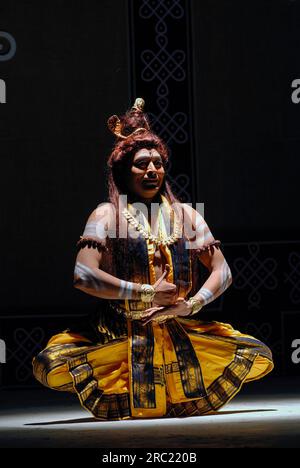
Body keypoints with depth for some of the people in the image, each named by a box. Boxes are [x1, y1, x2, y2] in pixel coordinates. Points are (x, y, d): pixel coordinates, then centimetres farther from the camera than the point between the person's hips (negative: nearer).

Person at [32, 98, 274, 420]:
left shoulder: (187, 215, 11)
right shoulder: (106, 215, 1)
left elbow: (222, 272, 7)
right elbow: (84, 276, -12)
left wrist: (191, 305, -12)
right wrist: (149, 293, -13)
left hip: (180, 334, 3)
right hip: (118, 335, -3)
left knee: (260, 357, -15)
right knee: (50, 366, -29)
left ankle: (181, 390, 8)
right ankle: (123, 399, 1)